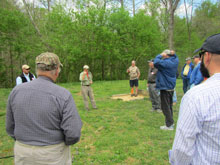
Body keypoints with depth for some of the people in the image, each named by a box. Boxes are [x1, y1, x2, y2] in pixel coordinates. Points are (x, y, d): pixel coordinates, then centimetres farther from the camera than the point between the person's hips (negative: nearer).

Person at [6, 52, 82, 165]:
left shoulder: (17, 91, -9)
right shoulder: (63, 95, -22)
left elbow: (11, 126, 1)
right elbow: (73, 134, -22)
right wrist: (66, 142, 1)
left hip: (25, 155, 4)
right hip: (53, 155, -3)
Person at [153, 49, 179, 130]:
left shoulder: (166, 63, -20)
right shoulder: (175, 61, 5)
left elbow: (156, 63, -29)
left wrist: (160, 55, -12)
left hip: (165, 87, -9)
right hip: (171, 87, 9)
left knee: (165, 107, -1)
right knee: (169, 105, 18)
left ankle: (169, 125, 4)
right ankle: (171, 122, 28)